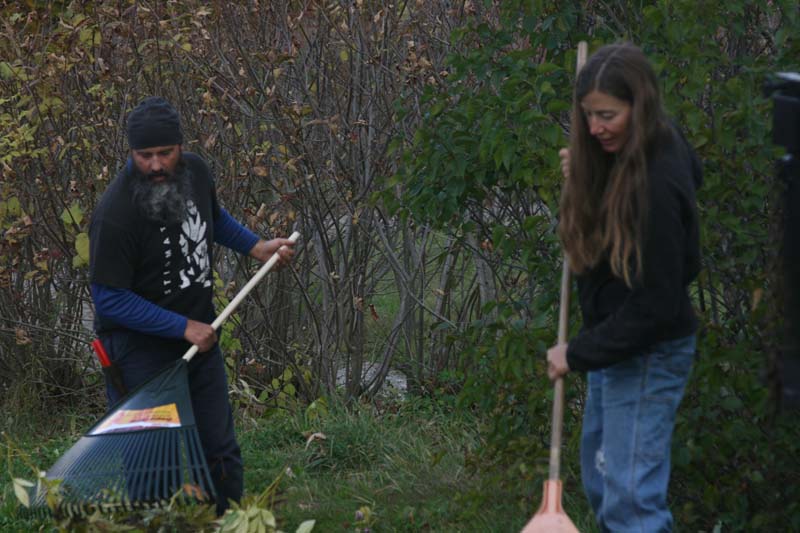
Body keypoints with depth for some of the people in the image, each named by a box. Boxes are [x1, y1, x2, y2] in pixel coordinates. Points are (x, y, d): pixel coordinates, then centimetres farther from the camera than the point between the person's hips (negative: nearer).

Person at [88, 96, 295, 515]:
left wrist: (256, 247, 10)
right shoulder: (115, 214, -26)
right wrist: (183, 327, -19)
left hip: (199, 335, 7)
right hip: (139, 345, -7)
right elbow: (110, 299, -22)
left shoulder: (195, 172, -4)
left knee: (220, 449, 13)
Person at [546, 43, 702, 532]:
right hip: (614, 343, 10)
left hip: (649, 354, -10)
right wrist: (585, 173, 6)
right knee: (602, 478, 20)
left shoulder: (657, 186, -27)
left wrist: (579, 354, -17)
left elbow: (655, 306, -24)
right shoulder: (622, 157, -2)